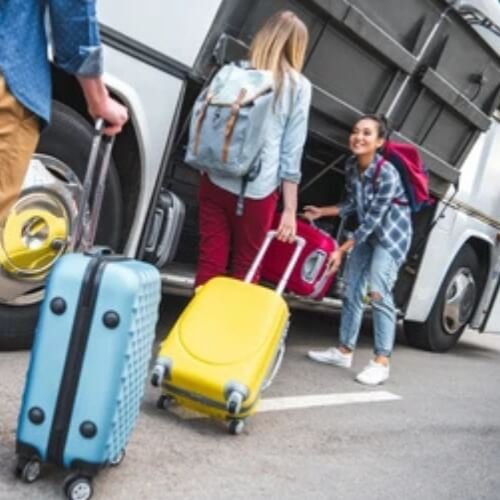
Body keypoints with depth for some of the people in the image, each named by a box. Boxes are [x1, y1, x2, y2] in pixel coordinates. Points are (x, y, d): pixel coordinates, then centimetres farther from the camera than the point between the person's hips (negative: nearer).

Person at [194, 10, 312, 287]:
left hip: (216, 180, 3)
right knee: (245, 268, 13)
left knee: (210, 263, 8)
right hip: (257, 189, -2)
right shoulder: (298, 86, 0)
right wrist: (290, 210, -1)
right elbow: (292, 152, -3)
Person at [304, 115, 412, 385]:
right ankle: (344, 350, 20)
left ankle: (381, 362, -13)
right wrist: (321, 212, 9)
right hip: (367, 233, 8)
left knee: (378, 293, -17)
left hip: (392, 233, -8)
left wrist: (341, 250, -23)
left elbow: (372, 220, -26)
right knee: (352, 290, 9)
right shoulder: (351, 166, -5)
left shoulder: (387, 173, -28)